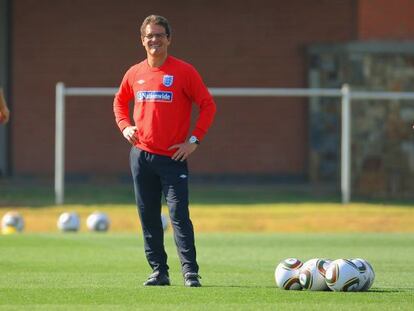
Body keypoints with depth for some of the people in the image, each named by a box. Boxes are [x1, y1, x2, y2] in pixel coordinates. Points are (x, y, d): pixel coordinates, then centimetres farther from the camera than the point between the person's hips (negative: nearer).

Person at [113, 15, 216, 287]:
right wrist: (125, 126, 8)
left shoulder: (183, 71, -5)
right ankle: (159, 271, 13)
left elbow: (208, 105, -4)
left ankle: (190, 272, -12)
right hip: (141, 155, 5)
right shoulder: (135, 73, 8)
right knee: (148, 217, 7)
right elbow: (120, 101, 26)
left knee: (179, 215, -12)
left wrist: (194, 140, -10)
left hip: (173, 157, -5)